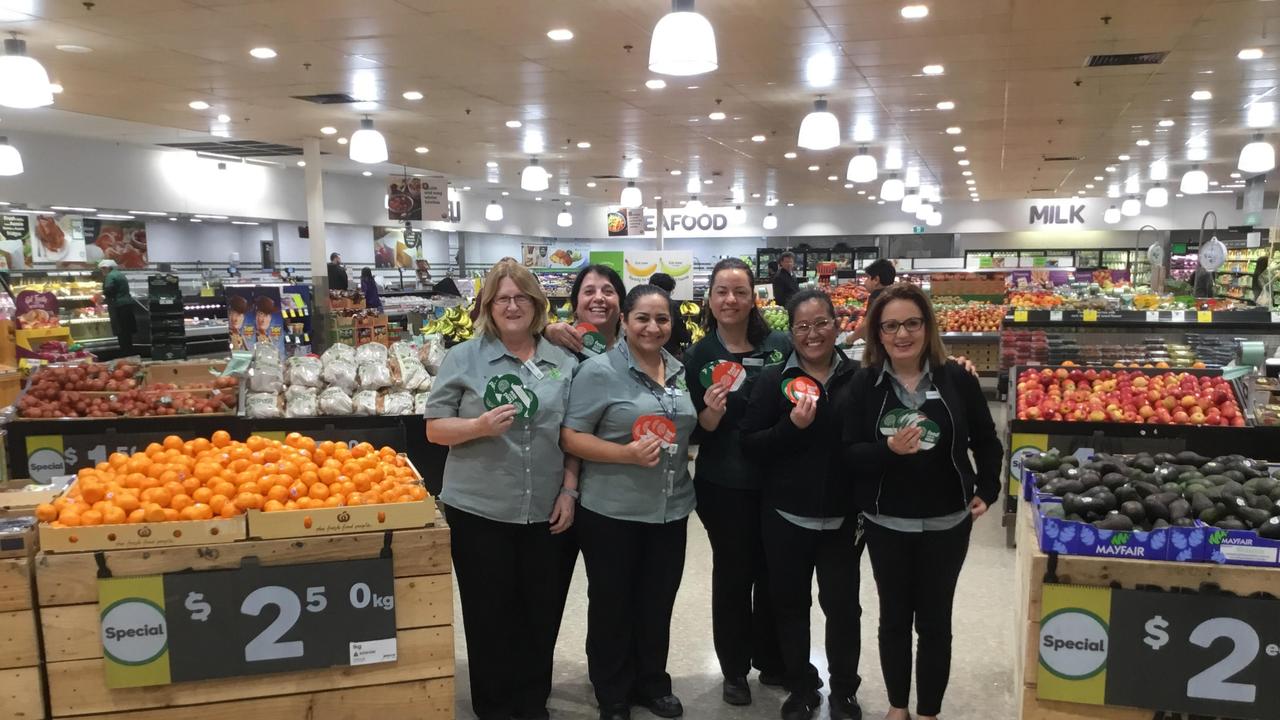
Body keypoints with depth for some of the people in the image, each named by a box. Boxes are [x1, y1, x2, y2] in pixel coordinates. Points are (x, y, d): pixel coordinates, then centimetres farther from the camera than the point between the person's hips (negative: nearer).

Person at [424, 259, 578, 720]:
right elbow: (435, 429, -2)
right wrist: (480, 426, -20)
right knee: (489, 613, 8)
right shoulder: (463, 358, -2)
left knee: (541, 611, 11)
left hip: (544, 511, 3)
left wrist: (569, 490, 1)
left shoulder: (563, 363, 6)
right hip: (479, 511, -2)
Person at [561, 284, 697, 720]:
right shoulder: (600, 371, -11)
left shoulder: (682, 372, 7)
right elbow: (570, 438, -14)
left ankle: (652, 683, 37)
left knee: (658, 603, 18)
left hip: (671, 510, 5)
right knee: (613, 605, 10)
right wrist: (626, 454, -24)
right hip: (612, 513, -5)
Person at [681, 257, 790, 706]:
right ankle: (734, 669, 26)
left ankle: (771, 661, 33)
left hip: (776, 480, 2)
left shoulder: (780, 346, -1)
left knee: (773, 571, 13)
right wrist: (711, 412, -24)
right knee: (733, 573, 8)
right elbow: (695, 434, -4)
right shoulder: (698, 356, -4)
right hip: (723, 485, -2)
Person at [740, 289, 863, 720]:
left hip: (843, 518, 0)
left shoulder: (858, 377, -2)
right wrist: (791, 426, -21)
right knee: (790, 604, 12)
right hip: (787, 518, 0)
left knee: (842, 605, 9)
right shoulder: (774, 380, -3)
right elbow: (749, 446, -6)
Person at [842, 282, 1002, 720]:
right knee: (894, 617, 13)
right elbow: (848, 453, -10)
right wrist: (888, 449, -26)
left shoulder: (957, 379, -5)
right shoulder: (864, 384, -7)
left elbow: (986, 441, 7)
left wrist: (987, 491, 3)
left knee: (934, 620, 10)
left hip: (946, 523, 0)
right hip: (886, 524, 0)